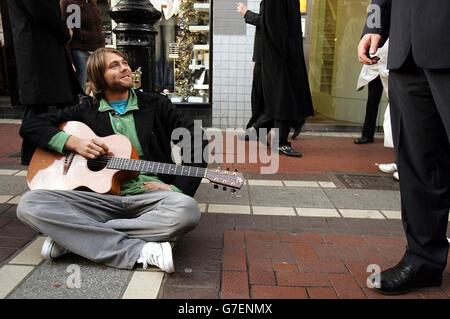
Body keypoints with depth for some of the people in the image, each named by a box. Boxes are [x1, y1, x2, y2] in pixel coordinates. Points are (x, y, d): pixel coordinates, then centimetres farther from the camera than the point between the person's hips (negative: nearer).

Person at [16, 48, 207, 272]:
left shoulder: (156, 104, 10)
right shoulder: (86, 110, 14)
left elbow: (195, 143, 5)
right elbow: (30, 126, 13)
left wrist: (177, 189, -6)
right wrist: (72, 142, -5)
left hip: (150, 196, 0)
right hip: (102, 198, 1)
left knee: (186, 209, -35)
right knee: (29, 204, -21)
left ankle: (69, 236, -21)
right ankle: (140, 252, -27)